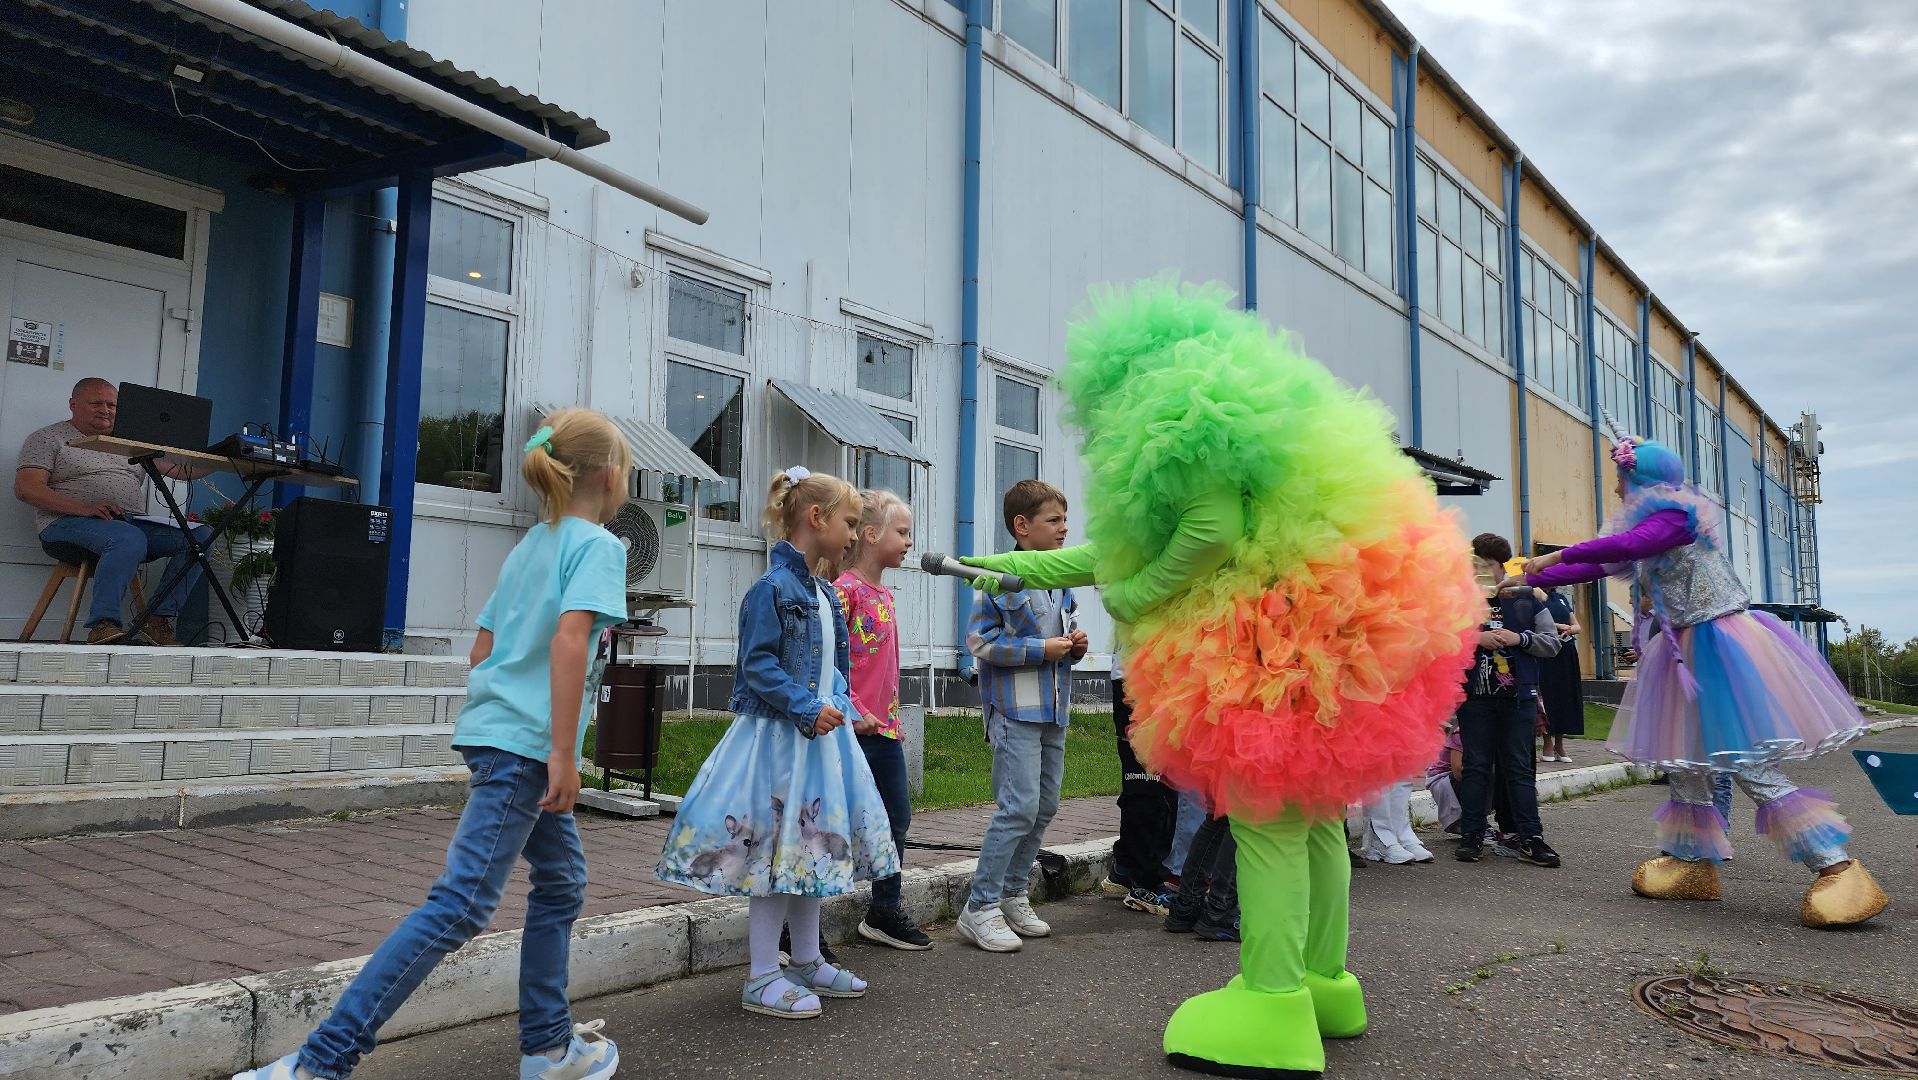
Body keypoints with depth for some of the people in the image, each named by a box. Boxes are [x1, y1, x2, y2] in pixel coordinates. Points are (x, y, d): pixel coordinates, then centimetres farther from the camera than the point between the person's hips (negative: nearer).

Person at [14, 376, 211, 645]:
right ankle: (103, 627, -41)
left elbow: (180, 470, 16)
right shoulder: (49, 438, 10)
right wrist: (85, 508, -20)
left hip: (133, 522, 6)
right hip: (71, 523, -5)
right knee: (129, 538, -39)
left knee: (201, 534, -19)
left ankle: (158, 622, -24)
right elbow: (26, 489, -5)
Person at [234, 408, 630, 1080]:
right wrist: (564, 752, -22)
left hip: (492, 728, 10)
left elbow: (482, 647, 20)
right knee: (461, 905, -9)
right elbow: (570, 637, -22)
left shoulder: (528, 546, 19)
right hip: (525, 743, -10)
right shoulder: (599, 543, -7)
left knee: (561, 883, 18)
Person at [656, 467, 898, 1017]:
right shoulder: (772, 588, -15)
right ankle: (761, 978, 9)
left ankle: (807, 962, 30)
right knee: (777, 850, -2)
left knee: (813, 848, 16)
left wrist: (842, 707, 6)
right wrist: (807, 708, -24)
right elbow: (758, 665, -20)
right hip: (778, 738, -9)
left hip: (821, 737, 9)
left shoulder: (826, 594, 12)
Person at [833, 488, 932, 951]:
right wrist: (854, 711, -20)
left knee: (898, 818, 15)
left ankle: (885, 911, 30)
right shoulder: (845, 590, -12)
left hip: (885, 727, 9)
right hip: (855, 727, -9)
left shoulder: (885, 595, 14)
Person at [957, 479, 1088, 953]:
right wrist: (1041, 650, -17)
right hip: (1016, 711, -8)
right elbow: (979, 641, -15)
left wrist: (1076, 645, 3)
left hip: (1054, 710, 8)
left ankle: (1013, 896, 26)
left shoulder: (1062, 580, 13)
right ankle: (979, 909, -1)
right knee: (1020, 807, -12)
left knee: (1044, 807, 12)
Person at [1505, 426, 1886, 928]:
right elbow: (1600, 566, 20)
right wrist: (1529, 579, 22)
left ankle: (1836, 866, -6)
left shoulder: (1675, 514, -14)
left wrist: (1556, 556, -25)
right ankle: (1693, 860, 23)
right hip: (1688, 650, 10)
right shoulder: (1652, 523, 14)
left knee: (1749, 765, -12)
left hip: (1718, 643, -10)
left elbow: (1627, 545, -33)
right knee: (1684, 759, 13)